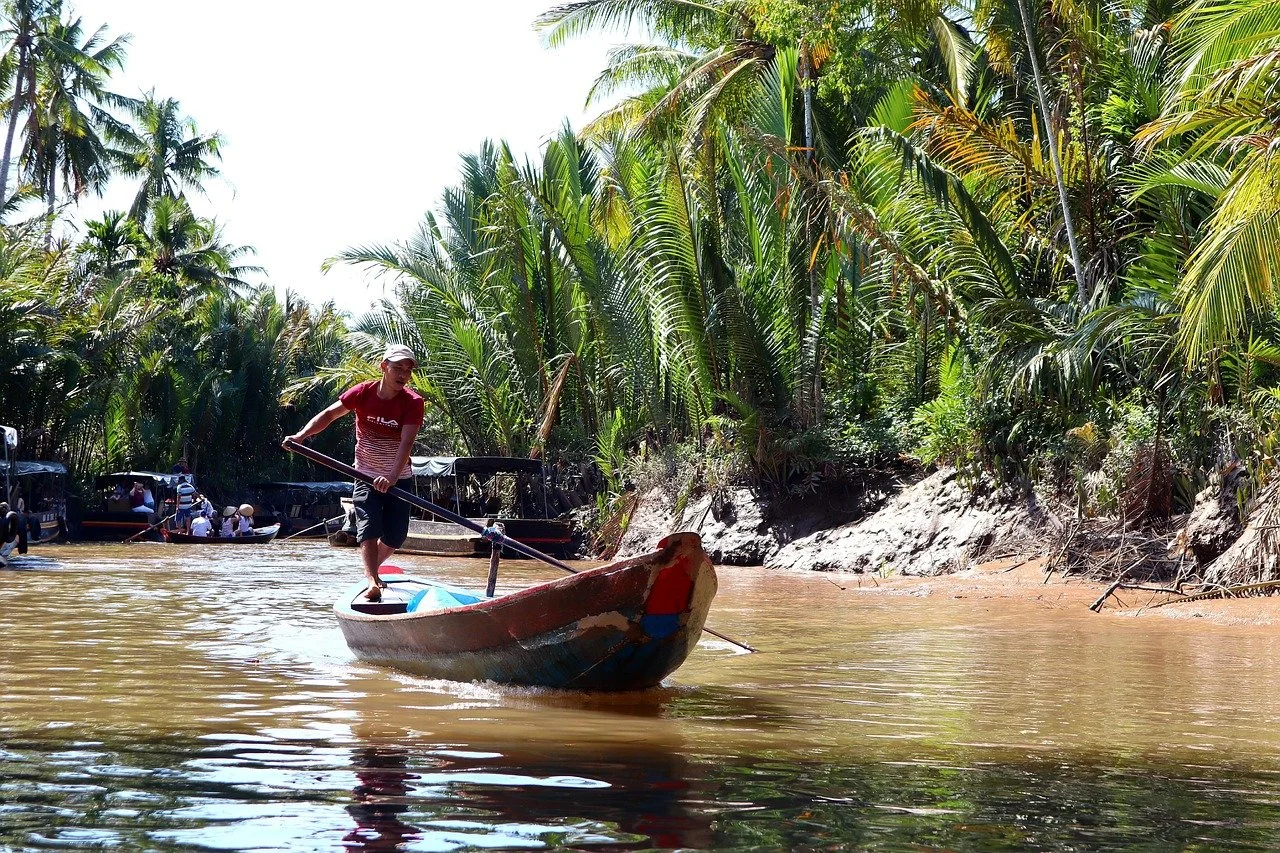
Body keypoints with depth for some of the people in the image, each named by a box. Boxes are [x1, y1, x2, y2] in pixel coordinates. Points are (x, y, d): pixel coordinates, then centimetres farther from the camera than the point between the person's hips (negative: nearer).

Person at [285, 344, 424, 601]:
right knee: (368, 528, -19)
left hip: (399, 478, 1)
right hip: (366, 476, -1)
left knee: (395, 538, 5)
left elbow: (406, 442, -27)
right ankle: (372, 582, -27)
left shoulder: (413, 402, -15)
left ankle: (371, 569, 33)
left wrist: (392, 476, -41)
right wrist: (302, 434, -21)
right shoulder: (362, 393, -9)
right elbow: (329, 414, -4)